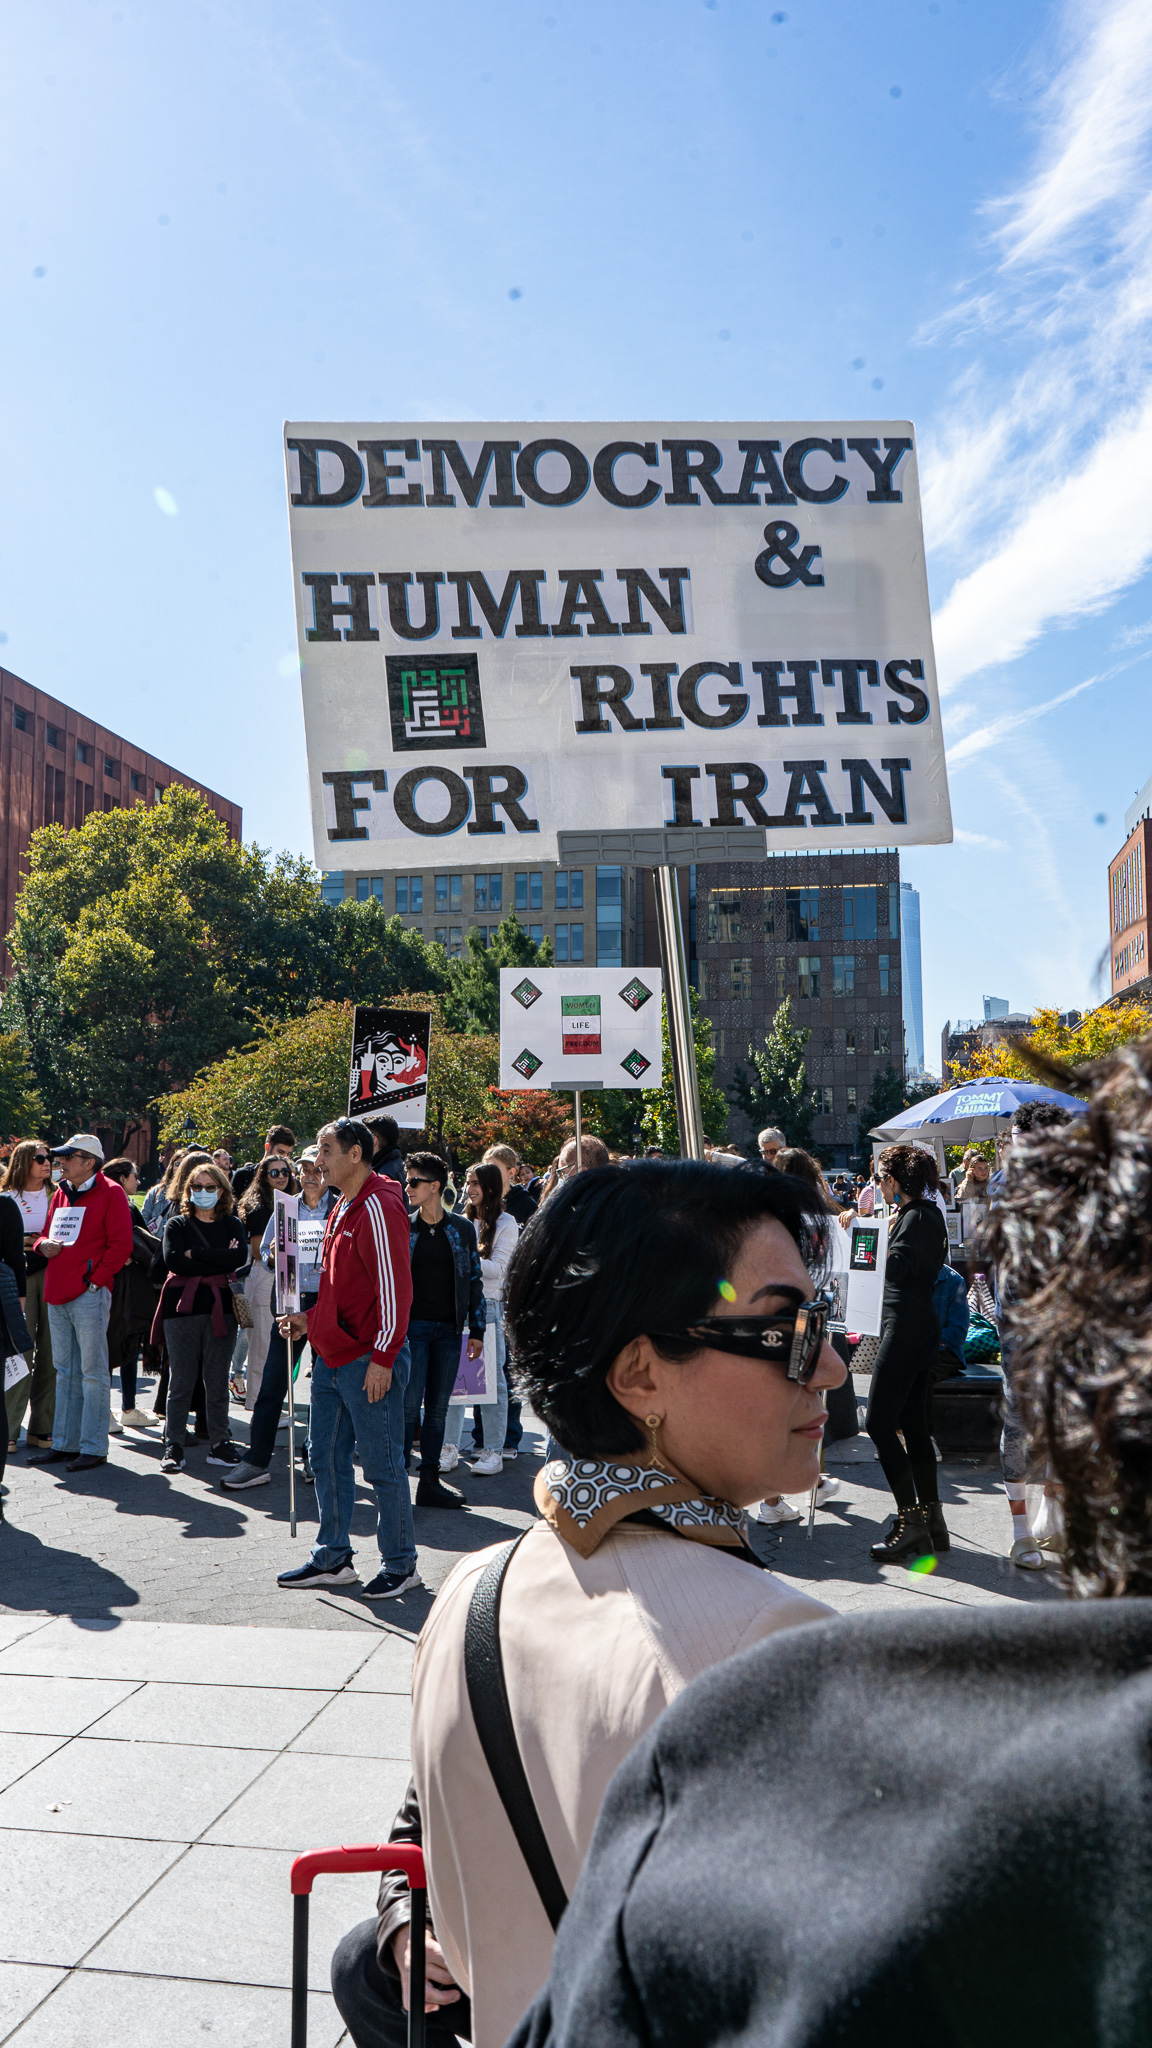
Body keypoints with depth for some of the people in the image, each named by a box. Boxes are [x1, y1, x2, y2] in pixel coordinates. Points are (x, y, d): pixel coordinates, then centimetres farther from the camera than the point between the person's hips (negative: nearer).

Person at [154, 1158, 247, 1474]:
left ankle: (219, 1444, 12)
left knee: (218, 1382, 4)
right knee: (181, 1382, -1)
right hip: (182, 1308, -1)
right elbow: (173, 1261, -10)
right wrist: (220, 1264, -10)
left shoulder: (232, 1224, 12)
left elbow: (240, 1256, -9)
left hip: (220, 1308, 1)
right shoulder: (176, 1224, 8)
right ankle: (173, 1447, 6)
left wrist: (195, 1254, -11)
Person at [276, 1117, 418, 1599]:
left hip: (368, 1360, -9)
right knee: (326, 1456, 14)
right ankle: (332, 1558, 25)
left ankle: (400, 1564, 13)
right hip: (331, 1355, 9)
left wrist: (382, 1357, -20)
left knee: (381, 1464, 0)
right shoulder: (342, 1207, 15)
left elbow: (394, 1288, -19)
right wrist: (311, 1319, 11)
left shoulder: (379, 1206, -15)